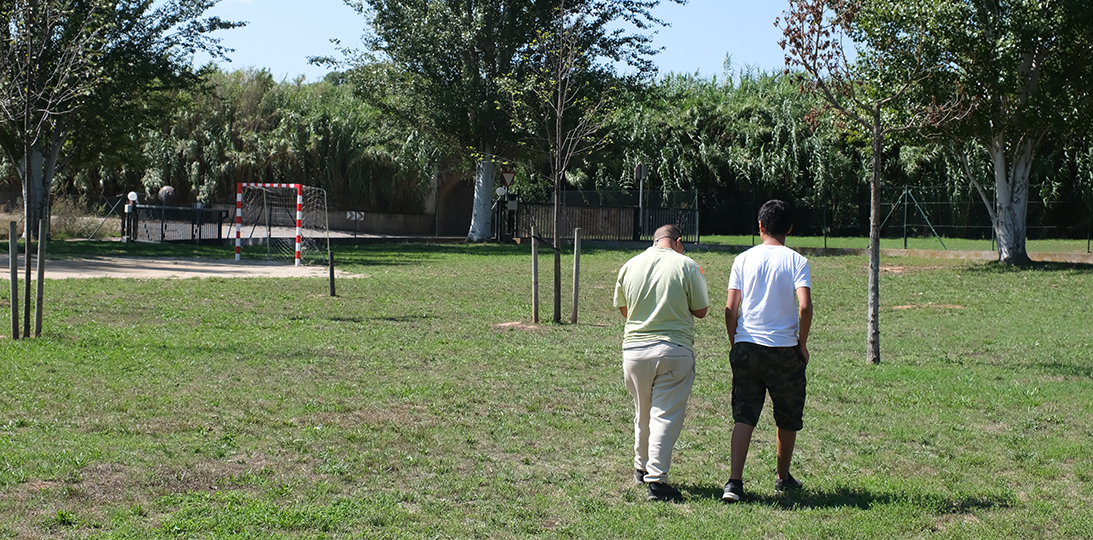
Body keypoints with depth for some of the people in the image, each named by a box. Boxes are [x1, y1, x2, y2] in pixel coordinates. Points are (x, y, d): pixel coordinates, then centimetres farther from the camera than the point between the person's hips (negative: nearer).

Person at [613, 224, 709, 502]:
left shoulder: (629, 266, 5)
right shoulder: (686, 266, -6)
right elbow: (701, 310, 2)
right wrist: (700, 283, 19)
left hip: (634, 349, 4)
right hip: (674, 350, -4)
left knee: (643, 414, 20)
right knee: (666, 414, -1)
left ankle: (641, 468, 35)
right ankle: (656, 479, -6)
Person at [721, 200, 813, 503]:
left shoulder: (743, 260, 3)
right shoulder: (796, 261, -3)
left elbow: (730, 308, 0)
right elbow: (805, 306, -15)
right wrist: (802, 344, -2)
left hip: (746, 347, 2)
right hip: (784, 349, -2)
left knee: (743, 417, 2)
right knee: (787, 419, 16)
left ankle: (734, 482, -10)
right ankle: (783, 478, 30)